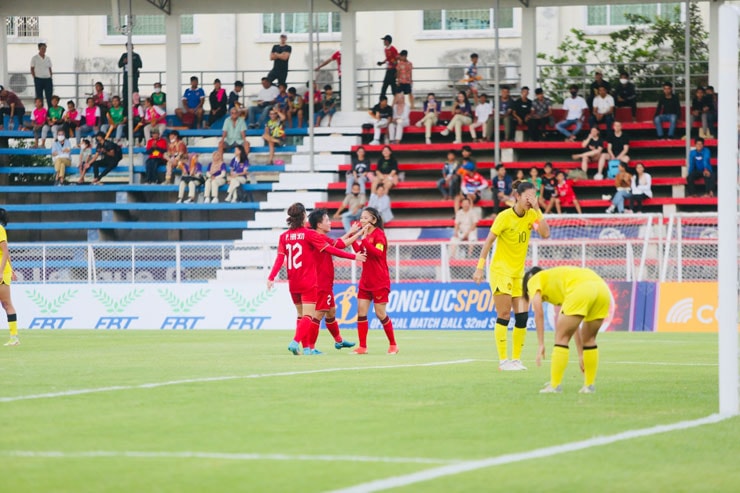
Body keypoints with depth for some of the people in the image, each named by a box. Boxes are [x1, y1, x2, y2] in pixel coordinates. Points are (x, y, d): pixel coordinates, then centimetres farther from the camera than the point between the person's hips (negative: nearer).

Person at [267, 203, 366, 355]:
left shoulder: (284, 237, 3)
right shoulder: (309, 234, -9)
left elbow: (280, 258, -8)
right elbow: (330, 250, -10)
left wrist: (271, 277, -13)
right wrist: (353, 256, -5)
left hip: (293, 284, 5)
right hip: (309, 283, -5)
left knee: (301, 315, 17)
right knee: (308, 316, -7)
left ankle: (306, 347, 19)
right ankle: (295, 342, -27)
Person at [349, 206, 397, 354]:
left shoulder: (378, 234, -12)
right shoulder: (366, 235, 11)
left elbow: (378, 252, -26)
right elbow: (359, 252, 11)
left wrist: (364, 240, -31)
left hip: (379, 282, -7)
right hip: (365, 281, 7)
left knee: (380, 314, -2)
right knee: (361, 312, 0)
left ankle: (393, 344, 13)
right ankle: (362, 347, 2)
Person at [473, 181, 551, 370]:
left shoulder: (532, 215, 1)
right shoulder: (505, 217, -13)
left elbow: (546, 234, -15)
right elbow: (488, 242, -11)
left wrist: (537, 209, -19)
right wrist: (480, 267, -15)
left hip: (519, 272, 5)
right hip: (500, 270, -5)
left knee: (522, 316, 0)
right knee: (504, 316, -9)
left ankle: (516, 359, 9)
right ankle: (503, 360, -6)